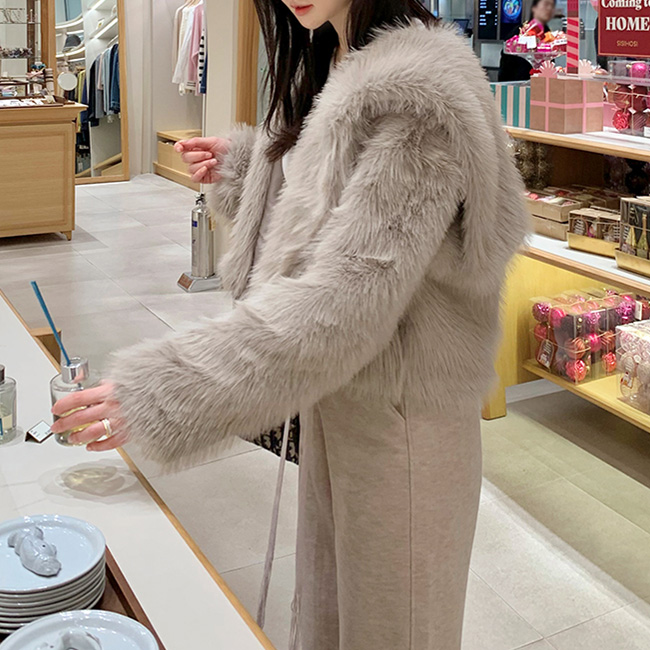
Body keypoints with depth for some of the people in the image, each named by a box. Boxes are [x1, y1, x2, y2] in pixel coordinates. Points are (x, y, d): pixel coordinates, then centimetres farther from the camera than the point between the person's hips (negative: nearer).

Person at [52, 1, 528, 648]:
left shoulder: (417, 93, -25)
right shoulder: (332, 66, 5)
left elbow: (348, 297, -30)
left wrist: (160, 395, -30)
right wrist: (242, 169, 4)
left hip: (400, 406, -8)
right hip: (341, 387, 8)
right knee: (330, 598, 25)